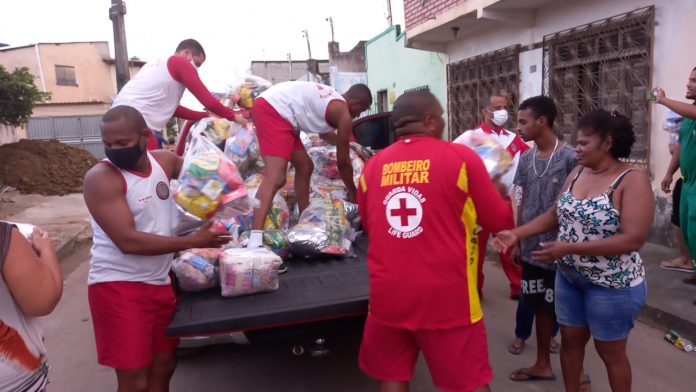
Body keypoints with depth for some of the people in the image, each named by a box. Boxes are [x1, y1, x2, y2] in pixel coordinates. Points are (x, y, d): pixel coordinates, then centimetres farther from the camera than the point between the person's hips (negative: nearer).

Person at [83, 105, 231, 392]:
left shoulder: (165, 161, 1)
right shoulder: (100, 177, -16)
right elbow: (129, 241, -24)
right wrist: (192, 242, -21)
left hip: (160, 282, 6)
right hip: (118, 286, -6)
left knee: (163, 366, 18)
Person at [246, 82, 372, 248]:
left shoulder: (332, 99, 24)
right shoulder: (344, 114, -1)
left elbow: (325, 133, 44)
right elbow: (343, 161, 6)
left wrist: (345, 143, 61)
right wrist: (352, 192, 20)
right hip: (273, 110, -11)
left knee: (305, 167, 18)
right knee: (276, 177, -22)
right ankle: (254, 241, -34)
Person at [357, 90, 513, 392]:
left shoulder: (372, 166, 3)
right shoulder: (461, 157, -7)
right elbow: (500, 222, 2)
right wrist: (496, 194, 21)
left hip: (387, 296, 4)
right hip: (447, 298, -3)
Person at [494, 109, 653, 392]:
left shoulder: (633, 181, -19)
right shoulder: (577, 174, 2)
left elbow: (633, 239, -27)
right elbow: (555, 215, 6)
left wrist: (568, 248, -31)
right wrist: (516, 234, -7)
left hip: (612, 285, -6)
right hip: (568, 277, 6)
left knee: (610, 351, 13)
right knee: (570, 340, 18)